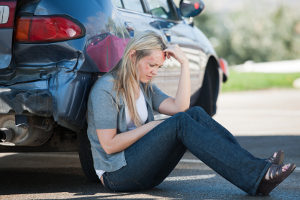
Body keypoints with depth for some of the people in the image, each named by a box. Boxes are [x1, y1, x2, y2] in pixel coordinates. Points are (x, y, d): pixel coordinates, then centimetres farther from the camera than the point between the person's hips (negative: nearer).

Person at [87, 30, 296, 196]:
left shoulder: (145, 86, 15)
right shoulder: (106, 89, -9)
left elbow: (179, 107, -2)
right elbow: (109, 145, -16)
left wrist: (184, 63, -5)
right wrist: (151, 126, -12)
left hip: (146, 170, 8)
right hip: (117, 175, -8)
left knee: (196, 114, -14)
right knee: (180, 122, -28)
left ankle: (258, 167, -26)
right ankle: (256, 176, -40)